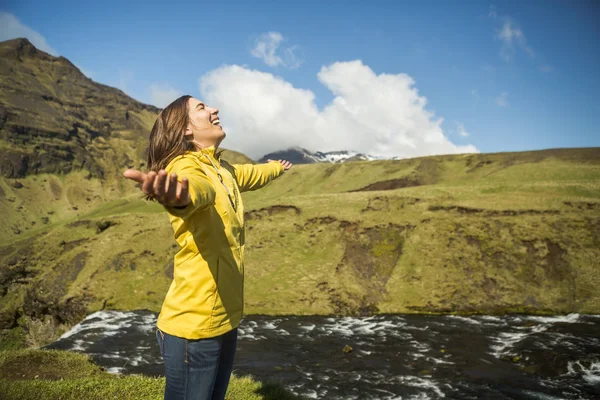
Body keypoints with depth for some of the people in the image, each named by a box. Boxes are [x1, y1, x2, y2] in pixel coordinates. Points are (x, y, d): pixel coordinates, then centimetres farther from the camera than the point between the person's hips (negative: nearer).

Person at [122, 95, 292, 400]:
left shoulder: (222, 168, 11)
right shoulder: (184, 165, -16)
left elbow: (248, 174, 34)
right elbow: (198, 185, -41)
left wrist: (276, 167, 52)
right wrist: (178, 193, -64)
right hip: (193, 327, -8)